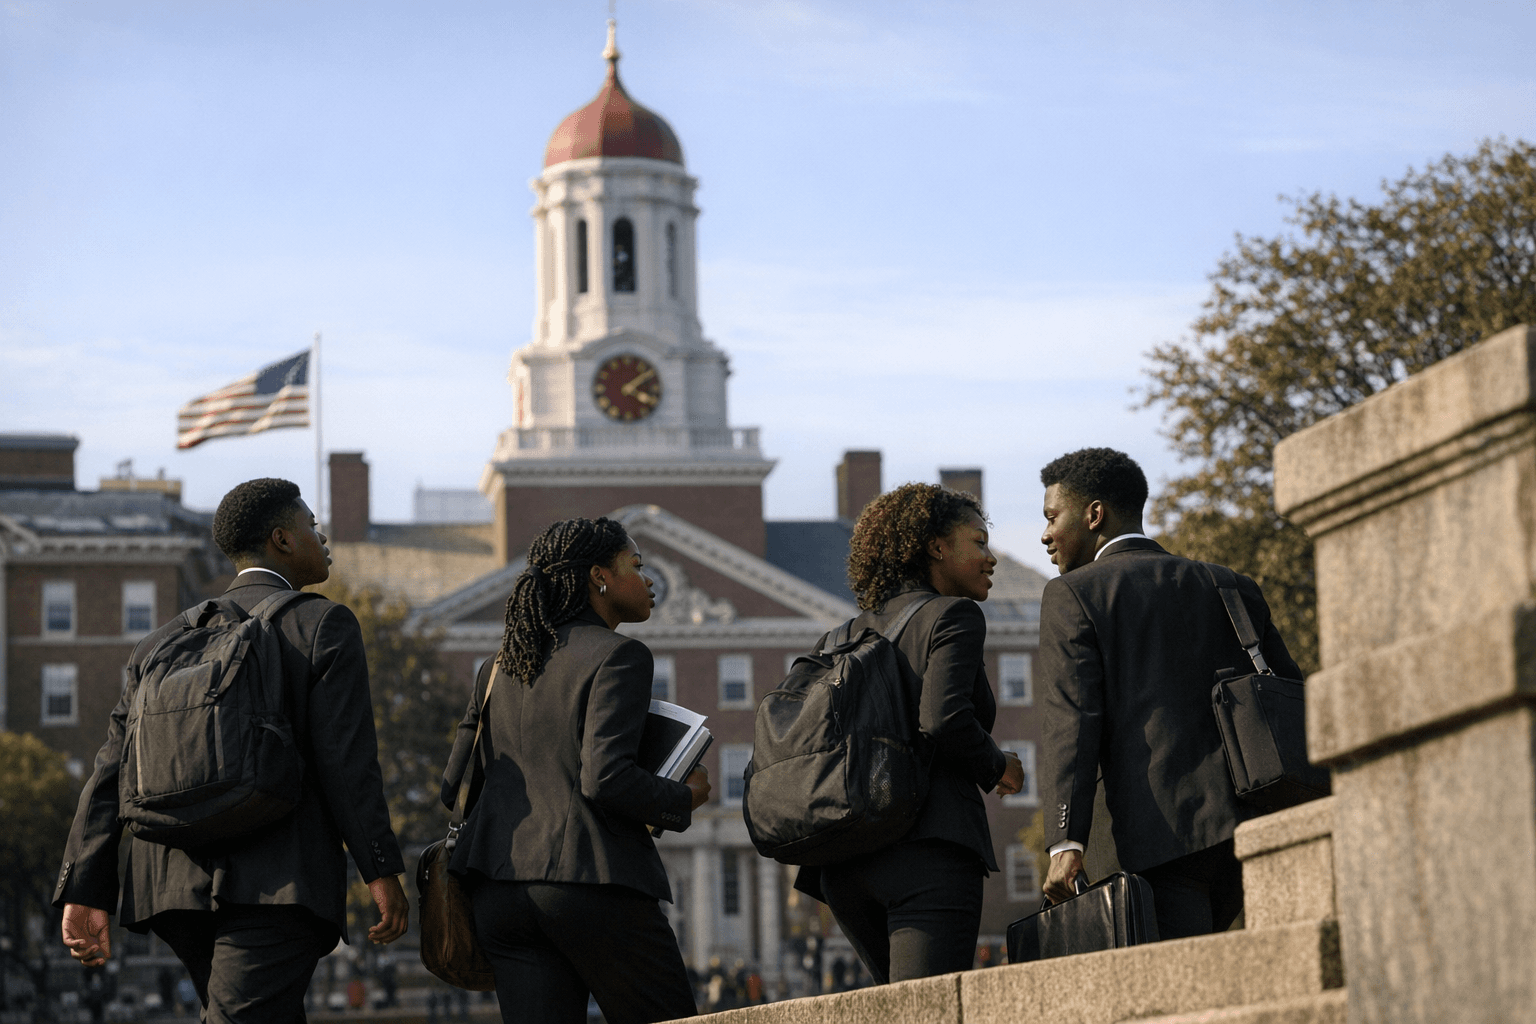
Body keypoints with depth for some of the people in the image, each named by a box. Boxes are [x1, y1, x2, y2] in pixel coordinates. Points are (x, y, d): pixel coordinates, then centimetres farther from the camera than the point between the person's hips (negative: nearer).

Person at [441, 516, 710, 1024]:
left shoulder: (499, 667, 17)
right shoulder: (618, 656, -6)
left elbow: (457, 786, 16)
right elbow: (606, 779, -17)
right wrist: (685, 797, 0)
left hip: (500, 885, 7)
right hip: (592, 880, -7)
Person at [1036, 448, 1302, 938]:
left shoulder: (1074, 595, 5)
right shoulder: (1231, 589, 21)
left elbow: (1071, 721, -8)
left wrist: (1066, 843, -16)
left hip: (1164, 832, -6)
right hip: (1250, 824, 6)